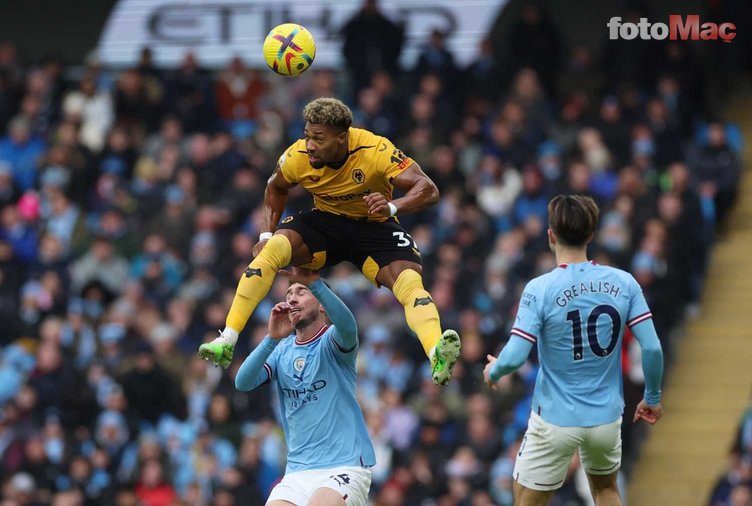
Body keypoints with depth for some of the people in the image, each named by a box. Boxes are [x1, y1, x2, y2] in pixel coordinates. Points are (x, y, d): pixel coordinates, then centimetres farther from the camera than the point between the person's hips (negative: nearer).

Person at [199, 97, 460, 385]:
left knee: (411, 283, -30)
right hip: (325, 221, 2)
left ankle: (438, 356, -49)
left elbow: (428, 190, -31)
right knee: (272, 249, -26)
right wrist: (266, 234, -5)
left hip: (374, 227, -2)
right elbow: (276, 188, 7)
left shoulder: (376, 151, -28)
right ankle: (226, 342, -28)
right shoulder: (298, 156, -17)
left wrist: (393, 207, -50)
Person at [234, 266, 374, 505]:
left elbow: (347, 326, -28)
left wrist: (314, 282, -40)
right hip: (298, 472, 5)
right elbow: (243, 383, -4)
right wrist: (272, 339, -17)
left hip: (345, 466, -5)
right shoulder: (282, 350, 12)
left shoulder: (332, 341, -2)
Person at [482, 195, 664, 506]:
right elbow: (652, 348, -8)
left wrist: (493, 371, 3)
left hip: (555, 421, -4)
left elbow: (515, 357, -20)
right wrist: (652, 398, 8)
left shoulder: (540, 289, -16)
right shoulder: (623, 283, -6)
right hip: (607, 418, 4)